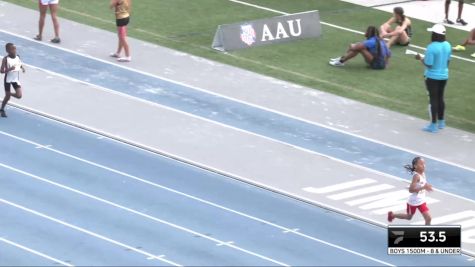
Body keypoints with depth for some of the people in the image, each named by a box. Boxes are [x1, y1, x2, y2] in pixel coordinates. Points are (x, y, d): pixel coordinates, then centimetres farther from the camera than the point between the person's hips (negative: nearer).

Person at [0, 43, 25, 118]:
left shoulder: (17, 57, -3)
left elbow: (20, 65, 16)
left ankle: (10, 94, 26)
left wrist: (22, 68, -6)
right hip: (8, 80, -4)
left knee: (19, 95, -6)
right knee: (7, 96, 3)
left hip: (16, 79, 4)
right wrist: (10, 69, -33)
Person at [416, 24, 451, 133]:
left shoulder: (431, 47, -23)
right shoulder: (447, 45, -2)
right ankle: (441, 122, 31)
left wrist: (420, 58, -6)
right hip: (444, 76, 6)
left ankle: (433, 125, 8)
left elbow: (428, 64, -22)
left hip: (432, 76, -6)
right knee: (440, 98, 19)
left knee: (433, 99, 2)